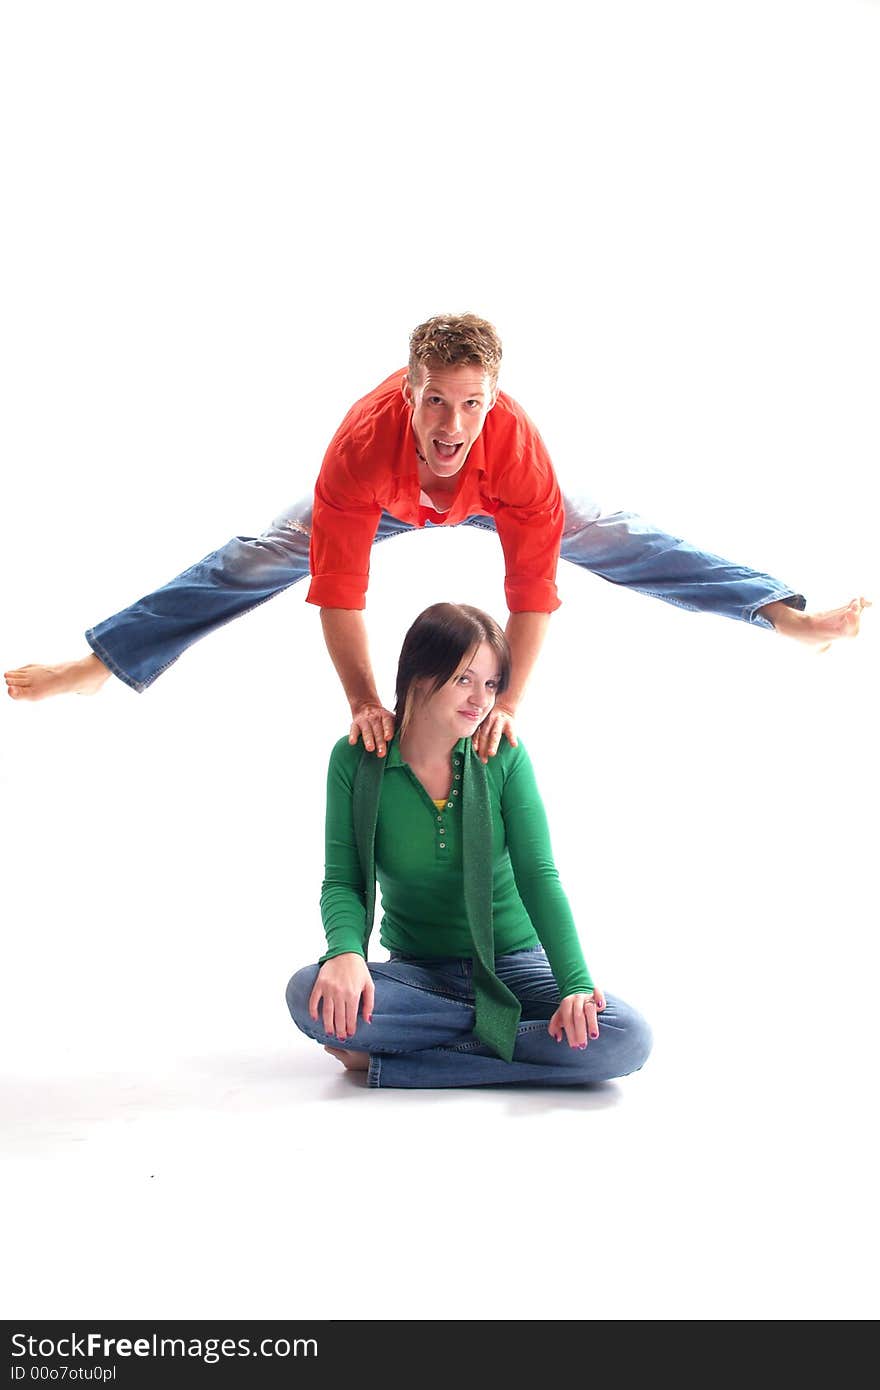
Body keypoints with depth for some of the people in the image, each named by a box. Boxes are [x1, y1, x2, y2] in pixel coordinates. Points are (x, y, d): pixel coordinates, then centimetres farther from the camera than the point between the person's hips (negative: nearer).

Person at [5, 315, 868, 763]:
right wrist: (362, 700, -43)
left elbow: (533, 590, -38)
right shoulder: (360, 446, -46)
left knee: (623, 544, -5)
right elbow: (338, 590, -40)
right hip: (386, 501, 0)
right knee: (252, 561, -6)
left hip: (487, 500, 1)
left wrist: (508, 702, -42)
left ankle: (782, 614, 4)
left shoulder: (519, 447, -44)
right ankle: (100, 662, 1)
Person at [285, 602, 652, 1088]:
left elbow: (538, 876, -11)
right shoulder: (357, 759, -7)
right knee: (310, 996, -31)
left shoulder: (504, 757, -6)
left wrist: (576, 984, -25)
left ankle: (389, 1062, -21)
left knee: (628, 1040, -26)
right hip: (416, 971, -1)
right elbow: (342, 881, -8)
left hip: (510, 964, 1)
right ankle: (501, 1031, -16)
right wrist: (346, 952, -31)